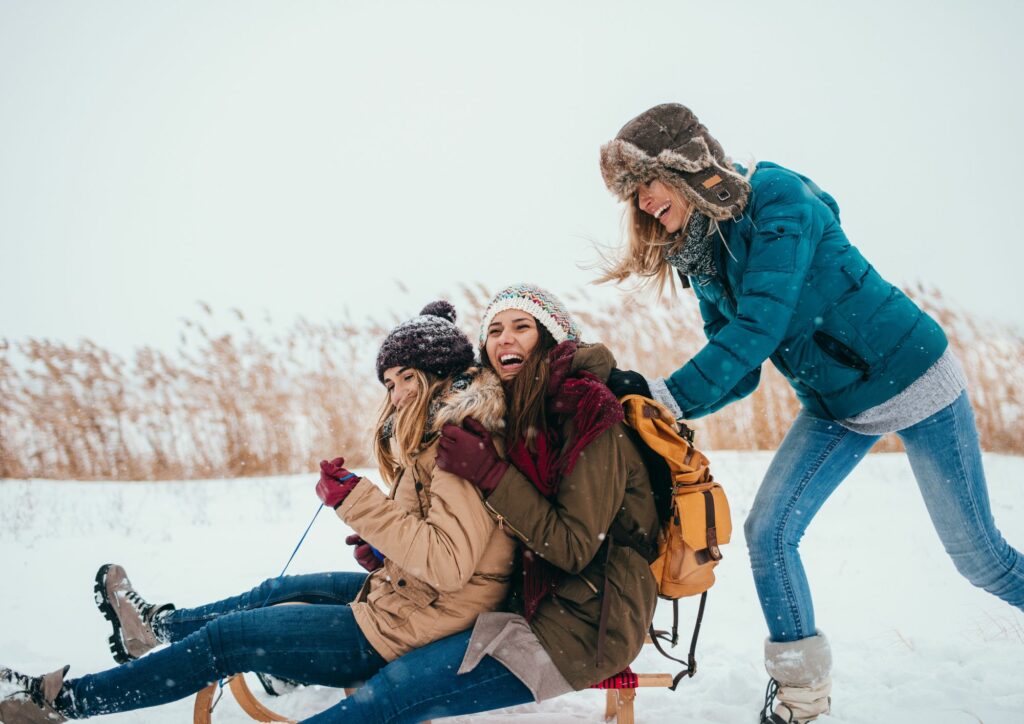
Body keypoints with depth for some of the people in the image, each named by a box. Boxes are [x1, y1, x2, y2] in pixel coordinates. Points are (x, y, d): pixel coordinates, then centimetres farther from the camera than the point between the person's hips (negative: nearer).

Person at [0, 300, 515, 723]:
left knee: (226, 639, 1)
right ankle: (158, 624, 52)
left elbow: (448, 564, -31)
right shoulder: (436, 437, 9)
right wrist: (383, 552, 3)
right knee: (277, 591, 26)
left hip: (402, 629, -9)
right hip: (401, 594, 9)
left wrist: (356, 500, -28)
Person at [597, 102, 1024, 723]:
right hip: (836, 407, 7)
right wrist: (645, 398, -15)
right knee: (768, 531, -7)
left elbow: (760, 328, -32)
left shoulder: (778, 198, -23)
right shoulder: (702, 260, 0)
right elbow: (739, 373, -1)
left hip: (914, 378, -6)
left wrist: (664, 393, -33)